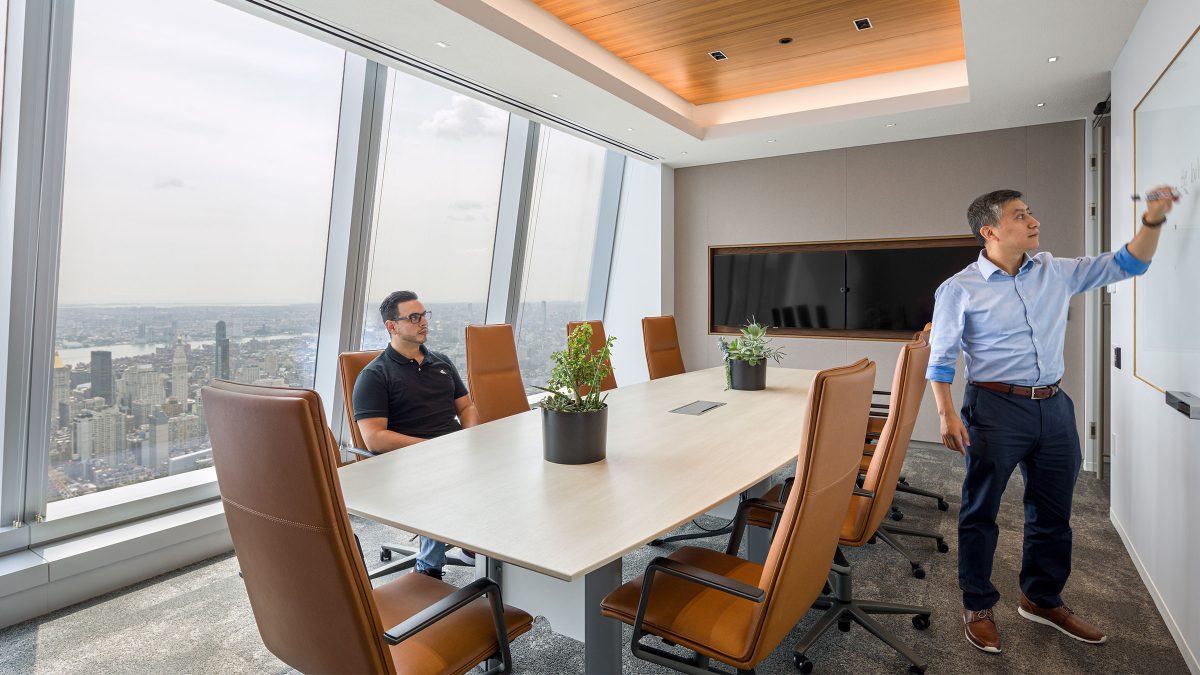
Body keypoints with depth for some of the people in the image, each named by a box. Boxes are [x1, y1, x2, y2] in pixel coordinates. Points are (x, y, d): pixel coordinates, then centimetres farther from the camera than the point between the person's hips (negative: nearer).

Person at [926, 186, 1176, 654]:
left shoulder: (1054, 272, 8)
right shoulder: (959, 290, -7)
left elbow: (1124, 265, 14)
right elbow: (941, 358, -8)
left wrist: (1152, 220, -2)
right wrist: (947, 414, -16)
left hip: (1053, 406, 6)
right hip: (995, 408, -5)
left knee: (1053, 512, 16)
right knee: (980, 511, 4)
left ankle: (1043, 599, 36)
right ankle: (978, 606, 21)